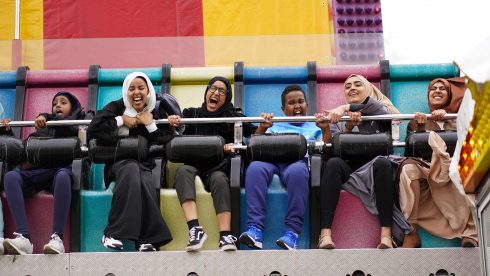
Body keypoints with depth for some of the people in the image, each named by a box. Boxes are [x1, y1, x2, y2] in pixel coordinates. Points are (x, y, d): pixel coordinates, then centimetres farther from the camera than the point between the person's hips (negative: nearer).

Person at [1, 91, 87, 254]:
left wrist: (47, 118, -3)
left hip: (60, 169, -3)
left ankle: (57, 238, -46)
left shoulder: (78, 123, 27)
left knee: (63, 175, -40)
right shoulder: (42, 128, 36)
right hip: (36, 172, 3)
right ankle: (23, 238, -45)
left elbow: (71, 127, 3)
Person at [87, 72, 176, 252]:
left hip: (145, 163, 1)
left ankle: (148, 239, -34)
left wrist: (150, 124, -7)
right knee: (132, 170, -37)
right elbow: (93, 129, -9)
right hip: (119, 162, -1)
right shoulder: (117, 107, 5)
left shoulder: (157, 112, 11)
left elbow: (166, 142, 1)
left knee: (145, 183, -35)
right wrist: (121, 120, -7)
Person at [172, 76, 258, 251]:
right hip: (194, 166, 1)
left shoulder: (233, 117, 14)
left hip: (219, 168, -1)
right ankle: (195, 229, -50)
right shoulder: (191, 114, 15)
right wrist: (173, 126, -14)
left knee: (219, 178, -35)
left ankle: (225, 235, -47)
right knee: (182, 171, -33)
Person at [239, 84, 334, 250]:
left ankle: (292, 231, -42)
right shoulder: (275, 126, 35)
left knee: (297, 171, -40)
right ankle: (254, 229, -43)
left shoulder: (314, 127, 32)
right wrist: (262, 128, 1)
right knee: (255, 168, -35)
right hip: (271, 159, 2)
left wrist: (326, 129, -1)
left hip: (298, 160, -1)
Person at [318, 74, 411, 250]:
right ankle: (325, 233, -46)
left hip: (373, 166, -1)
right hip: (349, 166, 1)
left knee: (382, 163, -36)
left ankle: (386, 233, -43)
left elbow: (376, 106, -8)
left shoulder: (381, 111, 20)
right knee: (333, 163, -33)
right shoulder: (340, 118, 24)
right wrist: (348, 127, -12)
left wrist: (345, 107, -16)